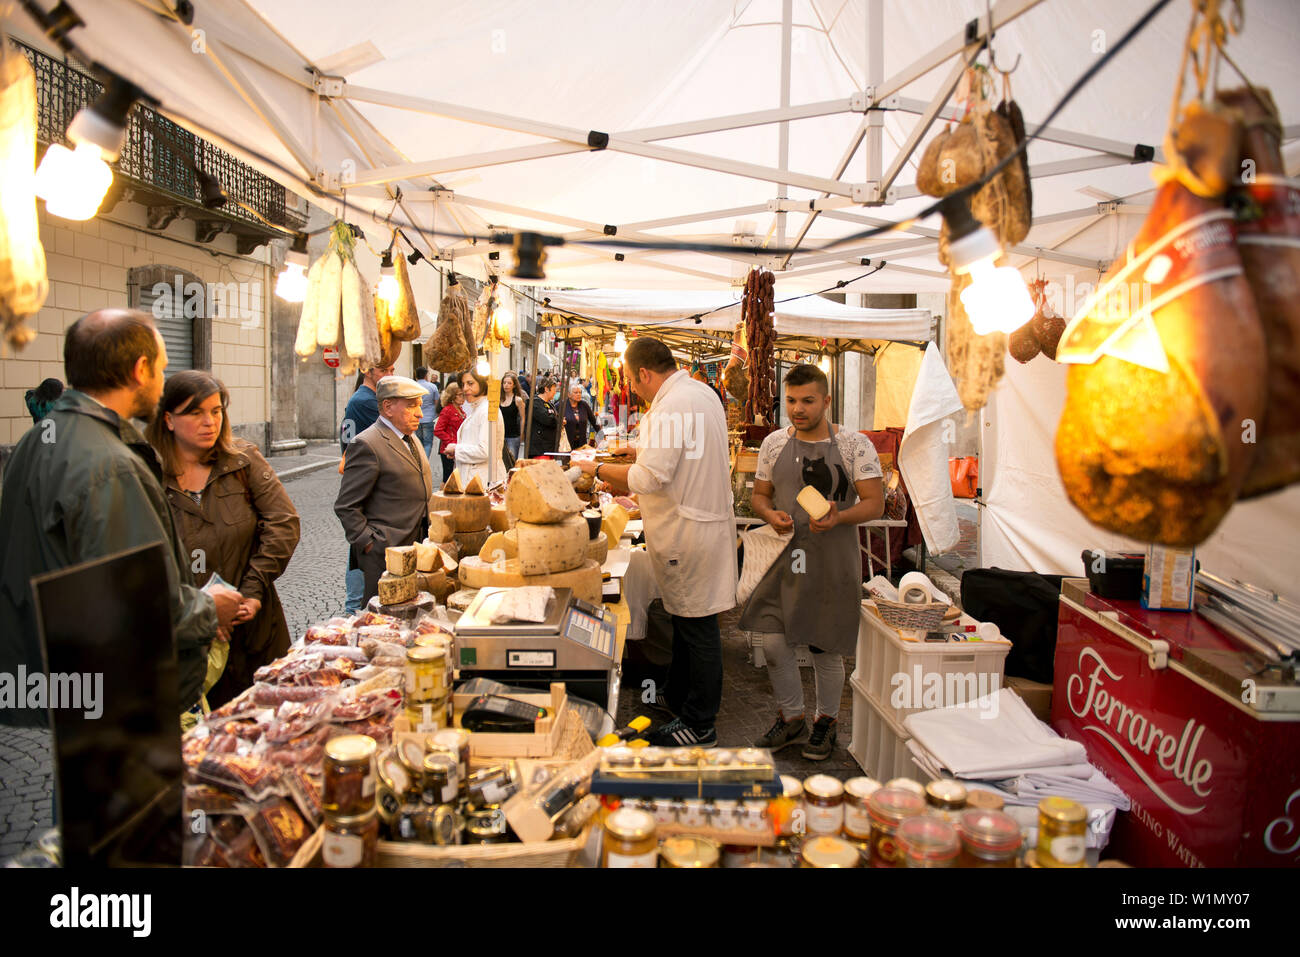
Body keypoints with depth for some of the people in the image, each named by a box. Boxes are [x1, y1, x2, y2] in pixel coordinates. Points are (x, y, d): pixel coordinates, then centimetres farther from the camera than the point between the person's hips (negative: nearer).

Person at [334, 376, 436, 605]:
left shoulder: (410, 439, 16)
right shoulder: (367, 444, -12)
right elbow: (346, 507, -13)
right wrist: (370, 545, -15)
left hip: (417, 550, 8)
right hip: (386, 557, -8)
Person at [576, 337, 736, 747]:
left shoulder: (672, 406, -21)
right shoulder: (700, 393, 12)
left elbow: (649, 478, -25)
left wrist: (598, 470, -12)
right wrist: (641, 451, 20)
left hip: (688, 529, -11)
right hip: (705, 518, 11)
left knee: (696, 625, -1)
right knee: (687, 618, 21)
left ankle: (699, 725, 10)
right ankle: (677, 696, 36)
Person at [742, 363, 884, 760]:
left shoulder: (855, 445, -5)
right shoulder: (774, 443, 6)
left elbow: (875, 502, -6)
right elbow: (760, 494, 15)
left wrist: (838, 518, -24)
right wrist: (771, 515, -8)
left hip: (833, 560, -3)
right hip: (786, 555, 3)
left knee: (826, 649, 6)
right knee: (774, 642, 0)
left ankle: (826, 721, 30)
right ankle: (792, 719, 23)